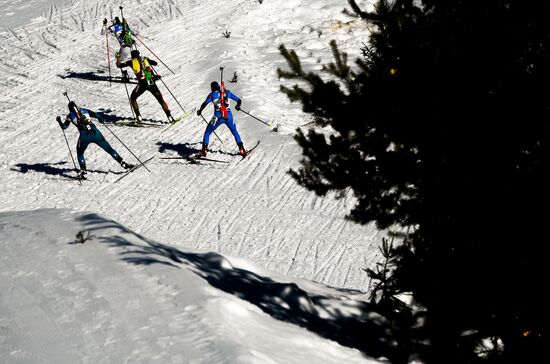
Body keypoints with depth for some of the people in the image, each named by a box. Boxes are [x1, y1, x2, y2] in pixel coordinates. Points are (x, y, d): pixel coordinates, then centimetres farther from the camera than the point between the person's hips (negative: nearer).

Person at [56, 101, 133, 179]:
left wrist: (59, 121, 33)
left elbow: (64, 127, 15)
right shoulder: (85, 110, 19)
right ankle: (122, 163, 8)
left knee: (80, 153, 23)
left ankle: (83, 170, 9)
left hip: (84, 136, -2)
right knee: (109, 149, 11)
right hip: (95, 132, 2)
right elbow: (97, 116, 16)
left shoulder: (70, 115, 13)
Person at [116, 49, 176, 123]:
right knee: (161, 100, 14)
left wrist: (118, 57, 38)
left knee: (132, 98, 20)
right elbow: (155, 63, 29)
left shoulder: (131, 61, 13)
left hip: (142, 84, -2)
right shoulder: (145, 59, 18)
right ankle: (169, 117, 5)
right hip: (152, 83, 2)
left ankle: (138, 116, 8)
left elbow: (119, 65, 19)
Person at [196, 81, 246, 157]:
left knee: (207, 132, 15)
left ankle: (204, 149, 5)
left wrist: (200, 110, 9)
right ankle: (241, 149, 19)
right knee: (235, 132, 25)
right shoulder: (227, 92, 12)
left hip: (218, 117, -3)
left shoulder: (212, 94, 4)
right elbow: (238, 100, 17)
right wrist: (238, 106, 38)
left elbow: (205, 103, -8)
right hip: (229, 116, 3)